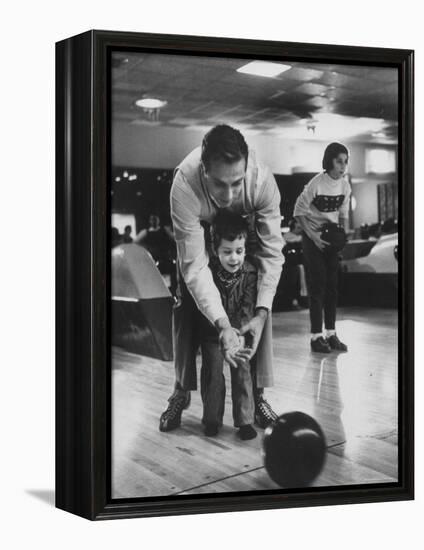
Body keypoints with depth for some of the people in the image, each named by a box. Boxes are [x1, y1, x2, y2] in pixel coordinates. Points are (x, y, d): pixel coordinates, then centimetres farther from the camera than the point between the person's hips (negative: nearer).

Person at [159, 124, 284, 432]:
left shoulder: (263, 180, -40)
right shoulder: (185, 185, -44)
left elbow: (272, 252, -30)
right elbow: (194, 265, -40)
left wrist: (261, 314, -39)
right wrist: (222, 325, -48)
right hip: (200, 236, -1)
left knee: (258, 304, -8)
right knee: (188, 306, -7)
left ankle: (258, 394, 4)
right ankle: (181, 393, 9)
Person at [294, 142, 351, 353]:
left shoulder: (345, 186, -2)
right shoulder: (316, 184, -19)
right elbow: (299, 212, -12)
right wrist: (313, 236, -18)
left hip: (331, 238, 6)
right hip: (313, 237, -5)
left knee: (332, 285, 6)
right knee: (317, 285, -7)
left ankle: (331, 334, 12)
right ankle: (316, 336, -3)